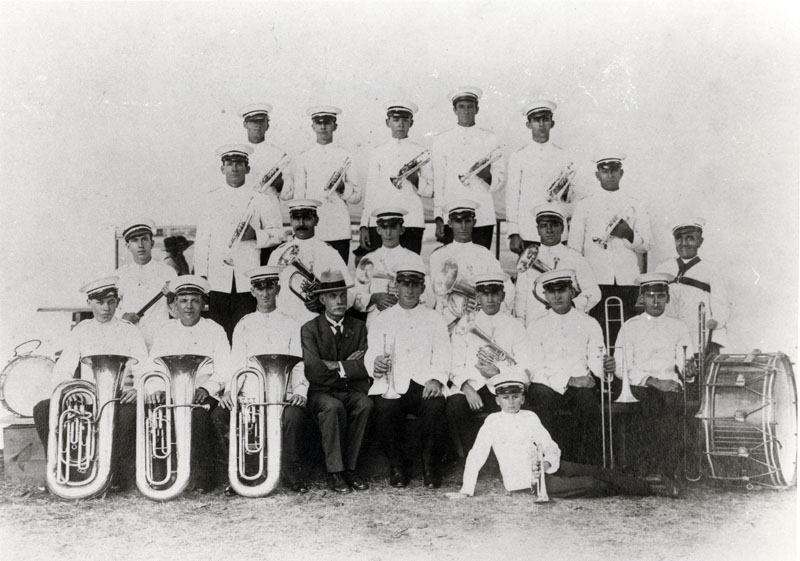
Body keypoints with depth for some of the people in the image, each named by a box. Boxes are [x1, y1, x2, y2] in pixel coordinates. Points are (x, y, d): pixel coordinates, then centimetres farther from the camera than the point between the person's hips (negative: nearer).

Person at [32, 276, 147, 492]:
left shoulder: (129, 332, 8)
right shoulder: (81, 331, 15)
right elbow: (60, 372, 9)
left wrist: (135, 388, -26)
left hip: (119, 399, -3)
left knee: (129, 412, -36)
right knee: (43, 409, -19)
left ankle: (119, 476, -20)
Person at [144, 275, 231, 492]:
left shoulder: (215, 331, 10)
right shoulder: (164, 331, 17)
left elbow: (223, 370, 1)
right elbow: (152, 368, 11)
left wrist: (205, 388, -18)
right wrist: (155, 390, -10)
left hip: (203, 395, -2)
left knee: (198, 414, -34)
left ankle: (203, 478, -23)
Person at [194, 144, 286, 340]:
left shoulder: (260, 200, 10)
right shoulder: (210, 200, 15)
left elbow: (278, 233, 8)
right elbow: (202, 240, 14)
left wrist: (255, 234, -11)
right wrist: (201, 275, 6)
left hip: (247, 280, -1)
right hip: (217, 279, 1)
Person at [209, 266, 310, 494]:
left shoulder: (291, 324, 15)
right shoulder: (244, 325, 19)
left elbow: (299, 364, 6)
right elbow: (236, 363, 9)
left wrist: (300, 390, -12)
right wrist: (229, 390, -10)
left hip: (283, 396, -2)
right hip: (250, 396, 2)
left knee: (294, 415, -35)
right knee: (219, 414, -26)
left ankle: (295, 475, -15)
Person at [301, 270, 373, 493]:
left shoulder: (358, 327, 11)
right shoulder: (310, 329, 1)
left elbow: (364, 368, -1)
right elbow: (313, 371, -14)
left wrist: (336, 366, -9)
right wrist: (348, 366, -8)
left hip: (351, 391, 3)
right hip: (321, 393, -2)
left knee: (365, 404, -31)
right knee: (333, 407, -36)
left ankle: (350, 468, -20)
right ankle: (334, 472, -26)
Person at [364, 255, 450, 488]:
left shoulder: (435, 320, 19)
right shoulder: (382, 320, 18)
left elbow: (442, 356, 7)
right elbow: (372, 355, 7)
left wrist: (436, 379, -13)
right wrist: (376, 364, -19)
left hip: (424, 384, 0)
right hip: (392, 385, 0)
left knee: (435, 407, -32)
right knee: (385, 409, -32)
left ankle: (430, 468, -14)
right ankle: (396, 467, -10)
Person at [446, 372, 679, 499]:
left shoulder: (530, 417, 6)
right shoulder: (493, 422, -7)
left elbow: (550, 446, 3)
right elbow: (476, 456, -9)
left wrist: (548, 462, -21)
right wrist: (466, 491, -13)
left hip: (545, 467, 5)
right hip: (527, 480, -5)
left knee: (599, 472, -7)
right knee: (590, 485, -14)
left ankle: (651, 487, 1)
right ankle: (653, 490, -1)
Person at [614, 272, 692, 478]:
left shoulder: (678, 327, 18)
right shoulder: (630, 328, 9)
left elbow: (687, 367, 13)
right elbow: (623, 369, 1)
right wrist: (653, 381, -9)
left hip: (671, 386, 2)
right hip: (639, 386, -1)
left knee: (672, 407, -23)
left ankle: (667, 472, -20)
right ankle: (643, 471, -21)